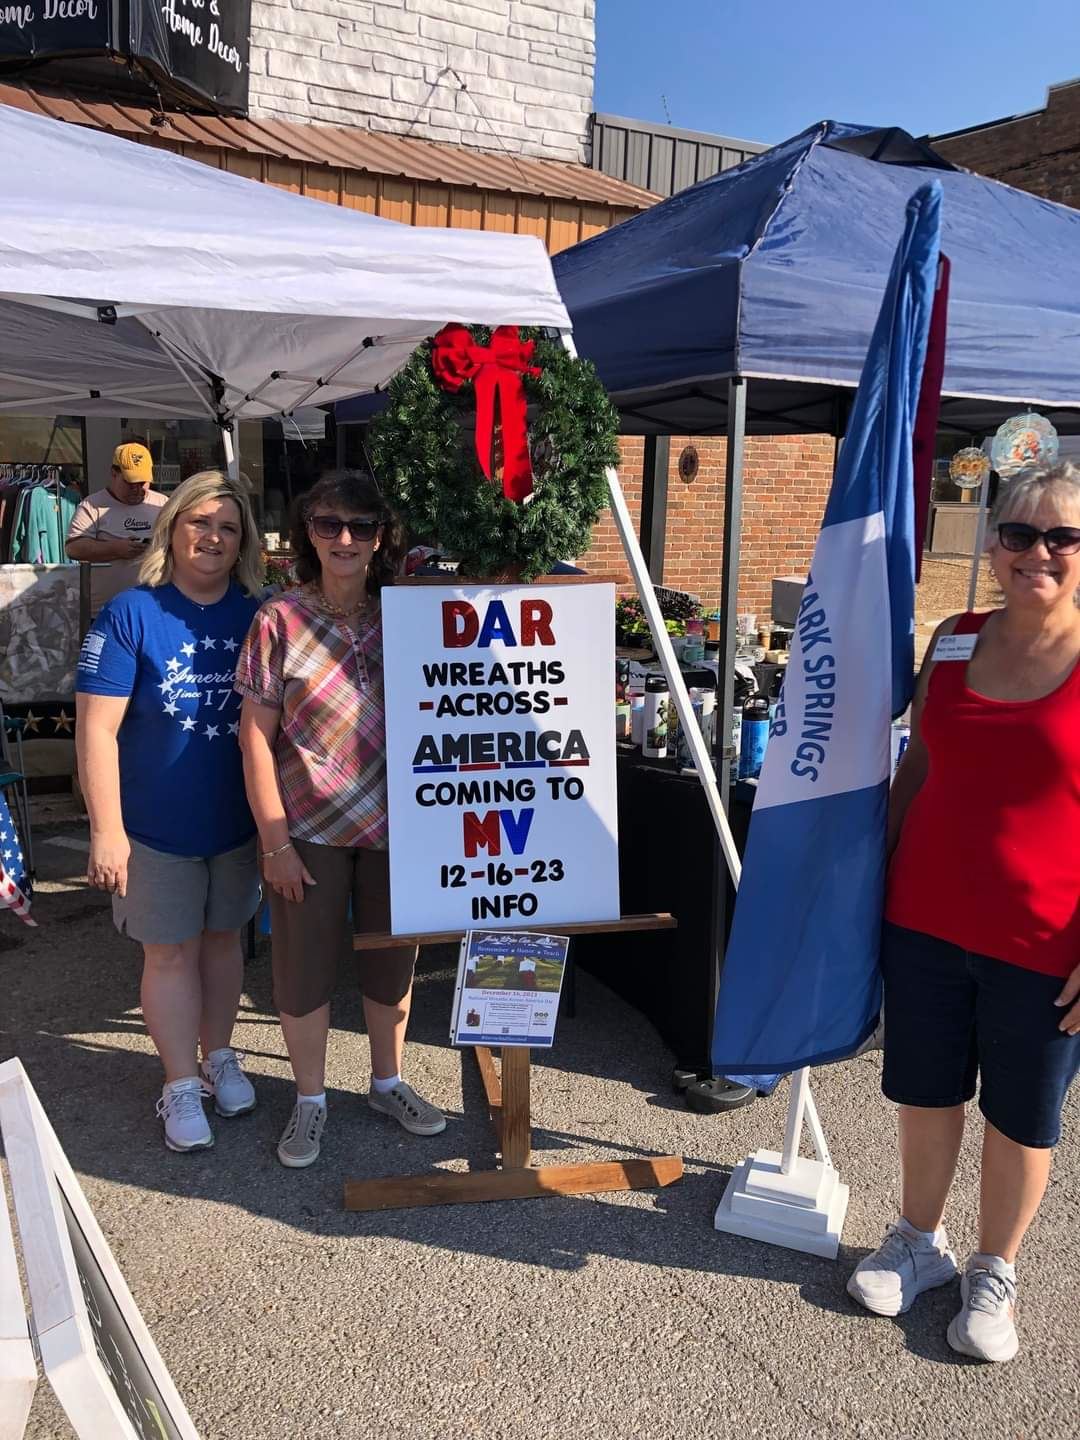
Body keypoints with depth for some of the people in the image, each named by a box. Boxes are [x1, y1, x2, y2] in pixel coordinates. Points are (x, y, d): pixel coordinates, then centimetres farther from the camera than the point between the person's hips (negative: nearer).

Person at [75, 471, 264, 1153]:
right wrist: (107, 829, -16)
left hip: (238, 818, 3)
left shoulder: (257, 617, -1)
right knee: (171, 951, 8)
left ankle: (219, 1057, 37)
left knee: (224, 936, 18)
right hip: (158, 824, -3)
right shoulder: (130, 615, -12)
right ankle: (181, 1085, 25)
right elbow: (96, 727, -13)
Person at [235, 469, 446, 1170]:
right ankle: (310, 1100, 30)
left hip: (393, 824, 2)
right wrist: (275, 840, -10)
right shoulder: (280, 621, -6)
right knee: (305, 966, 9)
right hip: (310, 828, -2)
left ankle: (388, 1082, 37)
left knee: (392, 961, 15)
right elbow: (257, 735, -6)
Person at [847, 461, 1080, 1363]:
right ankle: (919, 1242, 42)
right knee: (925, 1092, 18)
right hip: (926, 920, 4)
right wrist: (878, 869, 11)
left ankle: (994, 1274, 38)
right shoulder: (954, 641, 3)